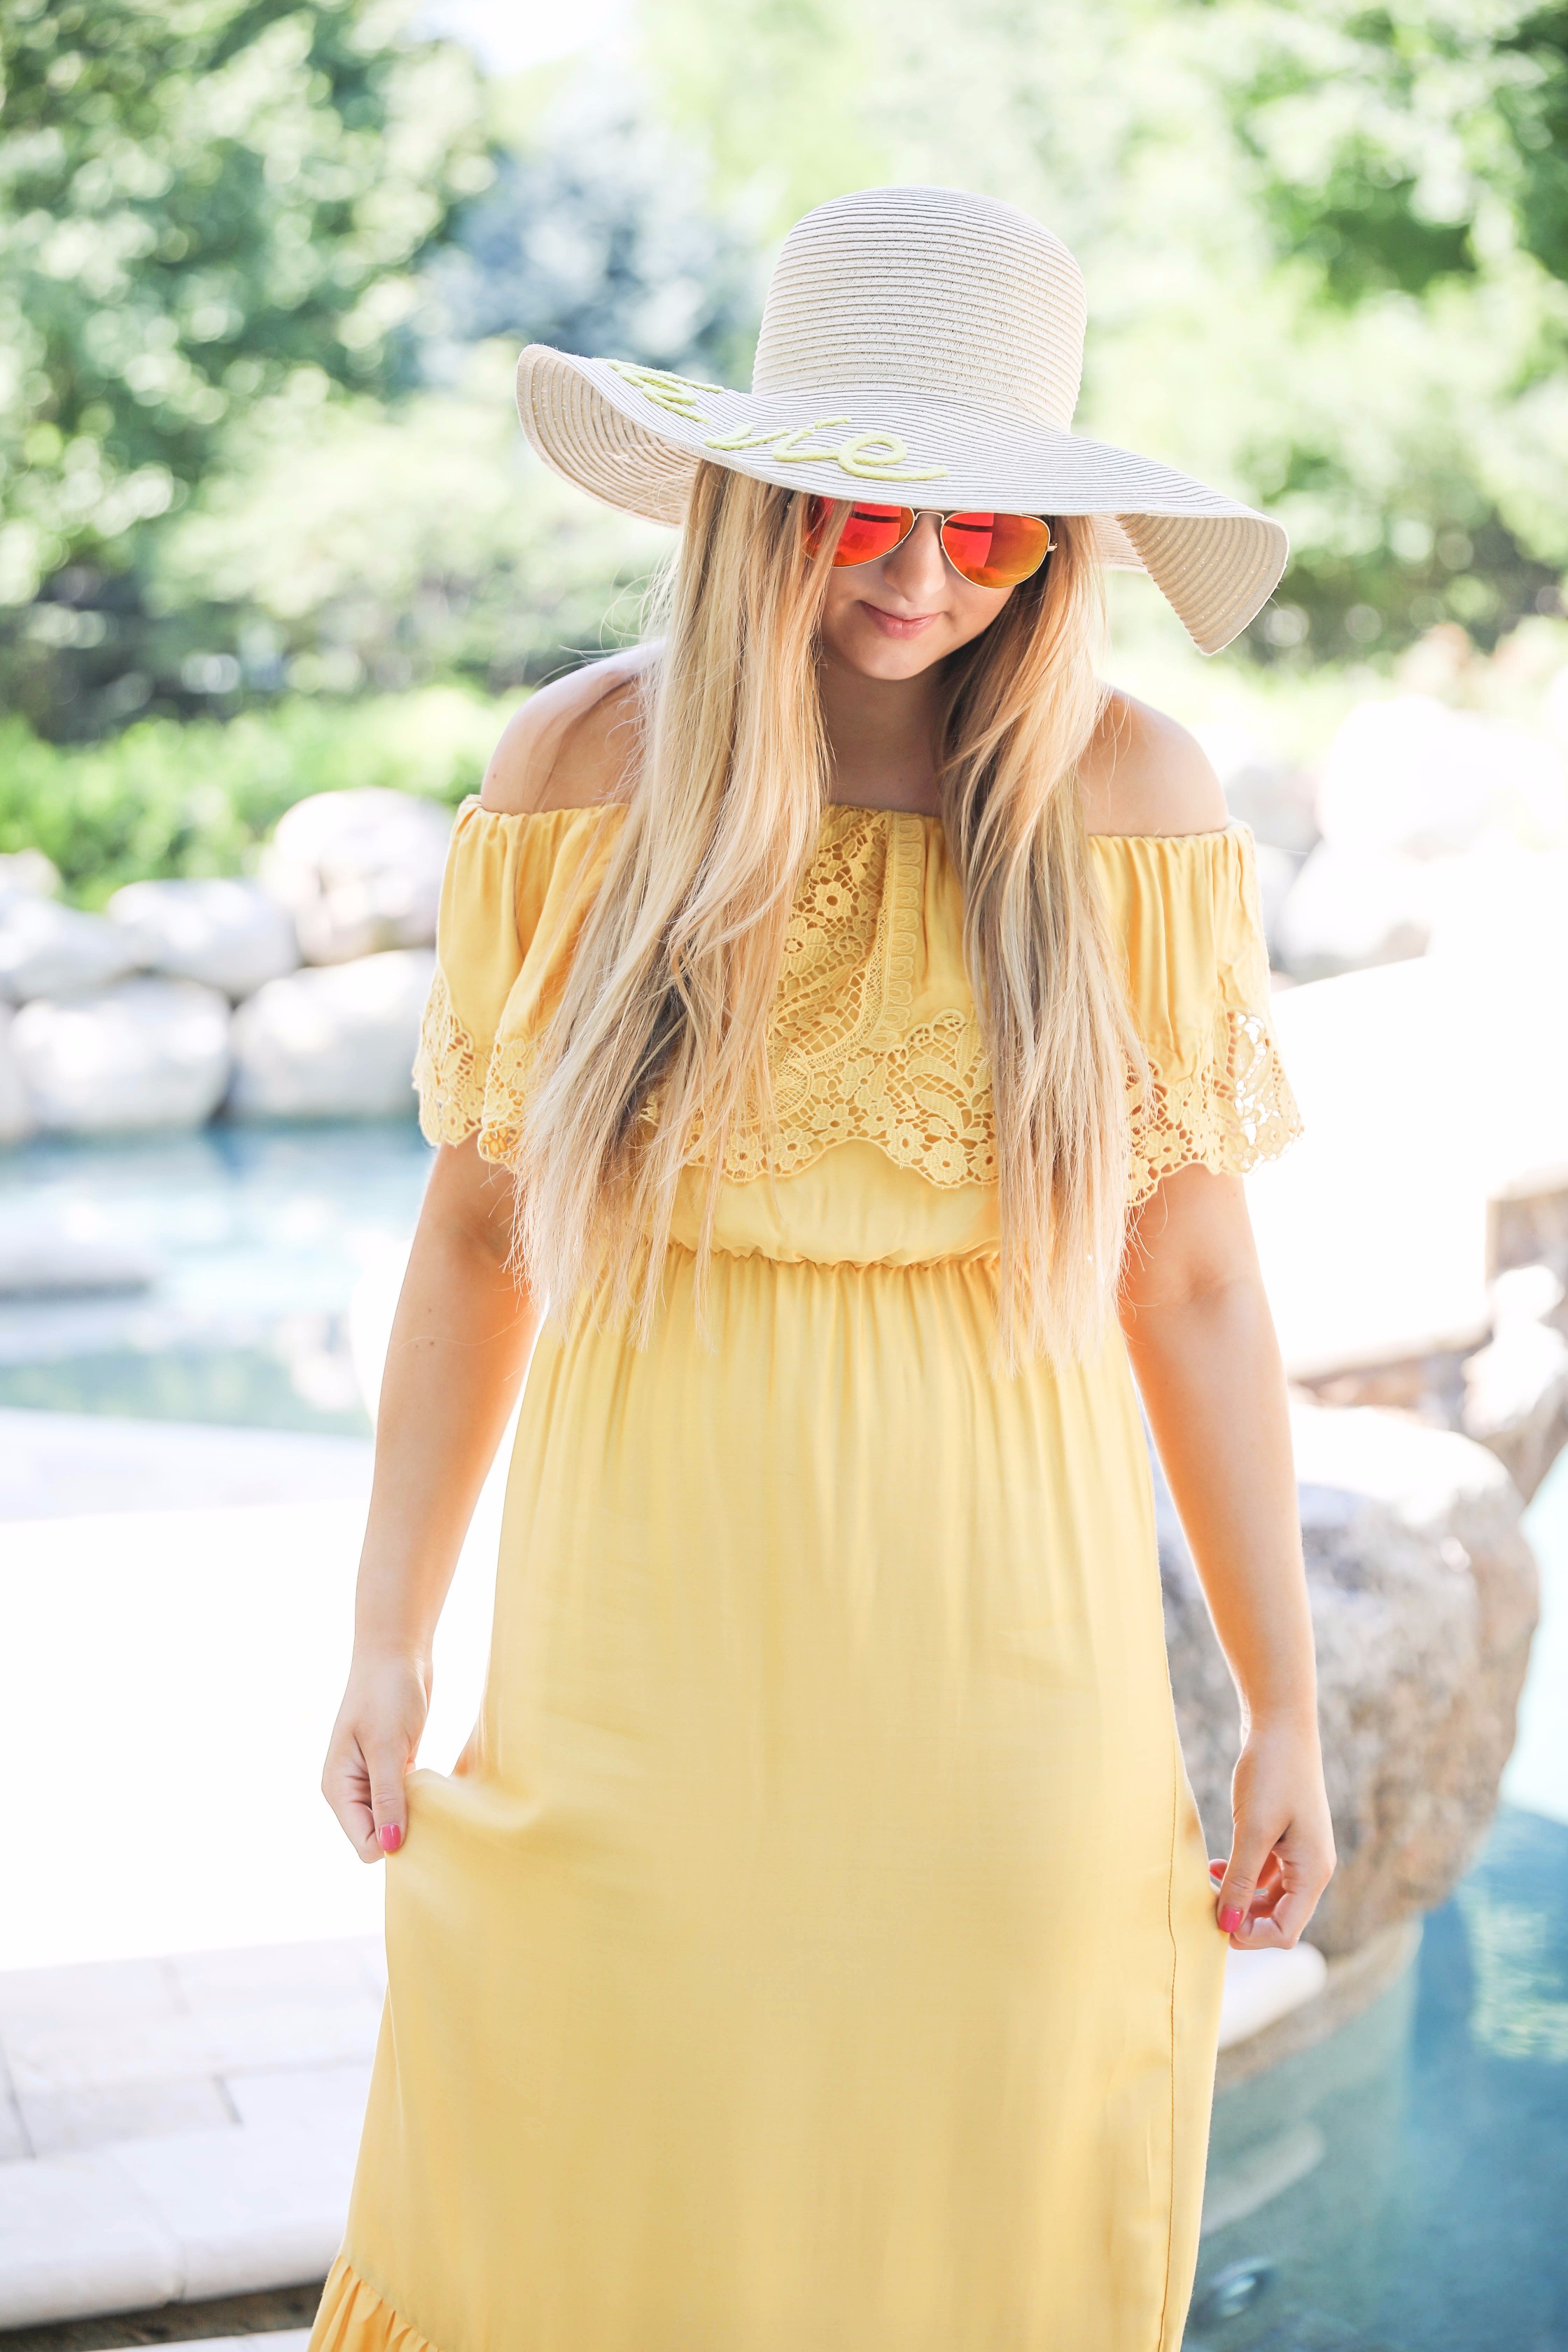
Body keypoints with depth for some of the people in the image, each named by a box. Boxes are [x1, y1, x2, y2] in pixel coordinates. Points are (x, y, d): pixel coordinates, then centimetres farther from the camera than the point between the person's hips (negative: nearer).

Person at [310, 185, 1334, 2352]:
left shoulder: (1122, 797, -5)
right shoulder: (581, 773, -3)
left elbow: (1189, 1282, -1)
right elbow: (479, 1231, 4)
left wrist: (1287, 1706, 1)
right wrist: (391, 1645, 4)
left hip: (1001, 1647, 0)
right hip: (644, 1623, 1)